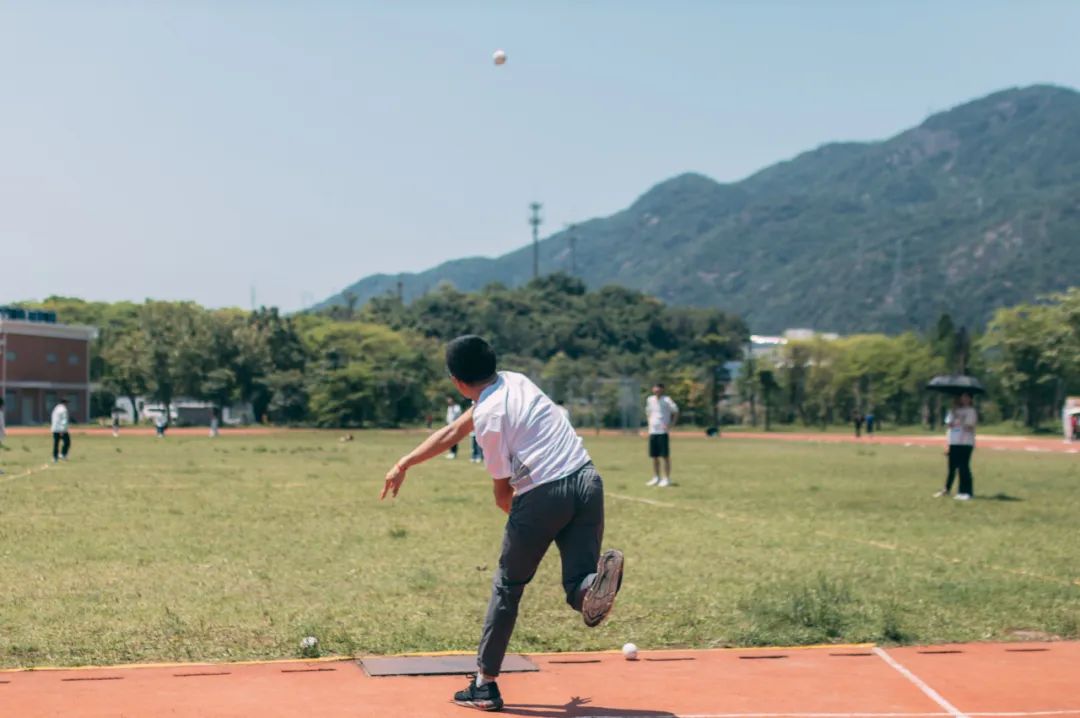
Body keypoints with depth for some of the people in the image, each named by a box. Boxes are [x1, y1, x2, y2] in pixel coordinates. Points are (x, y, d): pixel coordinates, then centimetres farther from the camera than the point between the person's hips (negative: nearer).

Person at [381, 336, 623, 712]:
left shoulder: (489, 414, -6)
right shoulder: (514, 381, 16)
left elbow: (503, 494, -2)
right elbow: (453, 432, 24)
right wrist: (404, 464, 28)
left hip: (543, 495, -6)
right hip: (587, 481, 6)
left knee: (508, 585, 13)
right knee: (578, 583, 4)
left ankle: (485, 684, 21)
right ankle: (595, 580, -35)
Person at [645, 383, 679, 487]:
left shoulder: (666, 400, -7)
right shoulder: (650, 400, 11)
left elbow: (676, 412, -4)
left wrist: (671, 425, -12)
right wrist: (650, 423, 13)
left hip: (663, 432, -6)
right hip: (652, 431, 6)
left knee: (665, 456, -3)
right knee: (654, 456, 9)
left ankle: (667, 479, 1)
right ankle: (656, 478, 18)